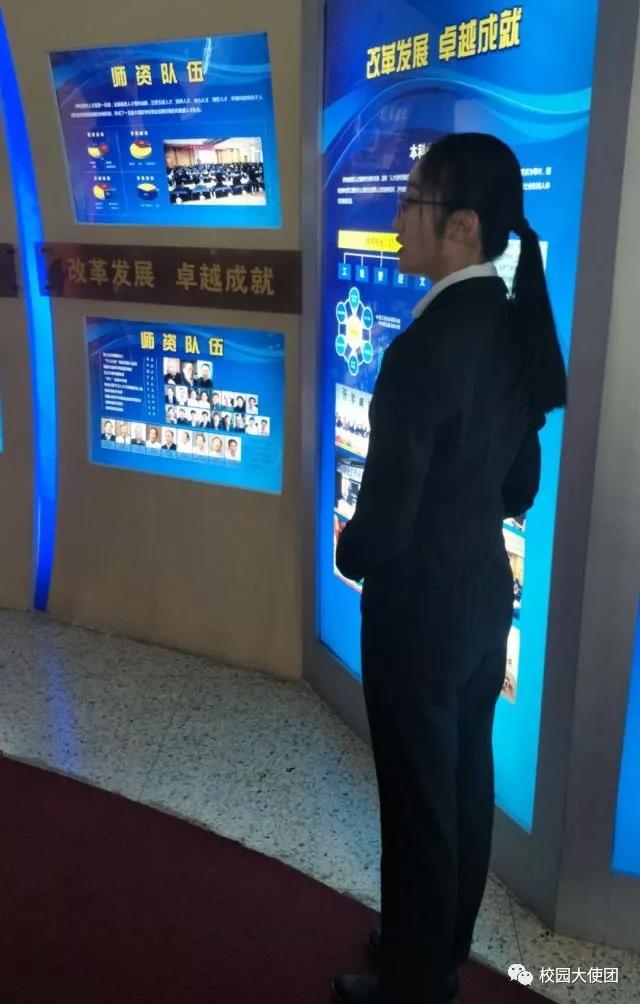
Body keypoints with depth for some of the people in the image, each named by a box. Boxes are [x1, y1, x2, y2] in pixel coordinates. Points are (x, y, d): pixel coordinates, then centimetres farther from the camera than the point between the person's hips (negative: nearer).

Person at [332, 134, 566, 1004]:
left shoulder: (422, 350, -26)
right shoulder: (516, 326, 0)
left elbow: (382, 520, -21)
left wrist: (349, 557, -1)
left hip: (420, 609, -8)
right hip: (487, 590, 8)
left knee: (418, 806, 11)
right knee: (466, 785, 22)